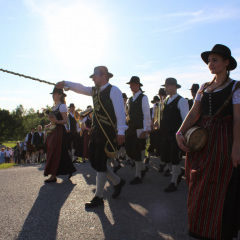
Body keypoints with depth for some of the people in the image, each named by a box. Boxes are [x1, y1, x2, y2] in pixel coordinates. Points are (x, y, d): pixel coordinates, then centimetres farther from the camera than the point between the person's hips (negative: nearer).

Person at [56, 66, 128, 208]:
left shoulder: (113, 90, -9)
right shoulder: (95, 90, 16)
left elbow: (120, 112, -14)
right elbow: (81, 88, 13)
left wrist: (121, 132, -18)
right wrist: (66, 84, -3)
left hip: (108, 132, -8)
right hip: (96, 131, 8)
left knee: (100, 163, -3)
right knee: (94, 161, 12)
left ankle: (99, 197, 11)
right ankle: (117, 182, 30)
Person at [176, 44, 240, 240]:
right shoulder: (204, 88, 12)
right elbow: (194, 113, 5)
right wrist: (180, 132, -9)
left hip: (223, 141, -5)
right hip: (200, 138, 5)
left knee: (220, 190, 1)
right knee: (199, 188, 11)